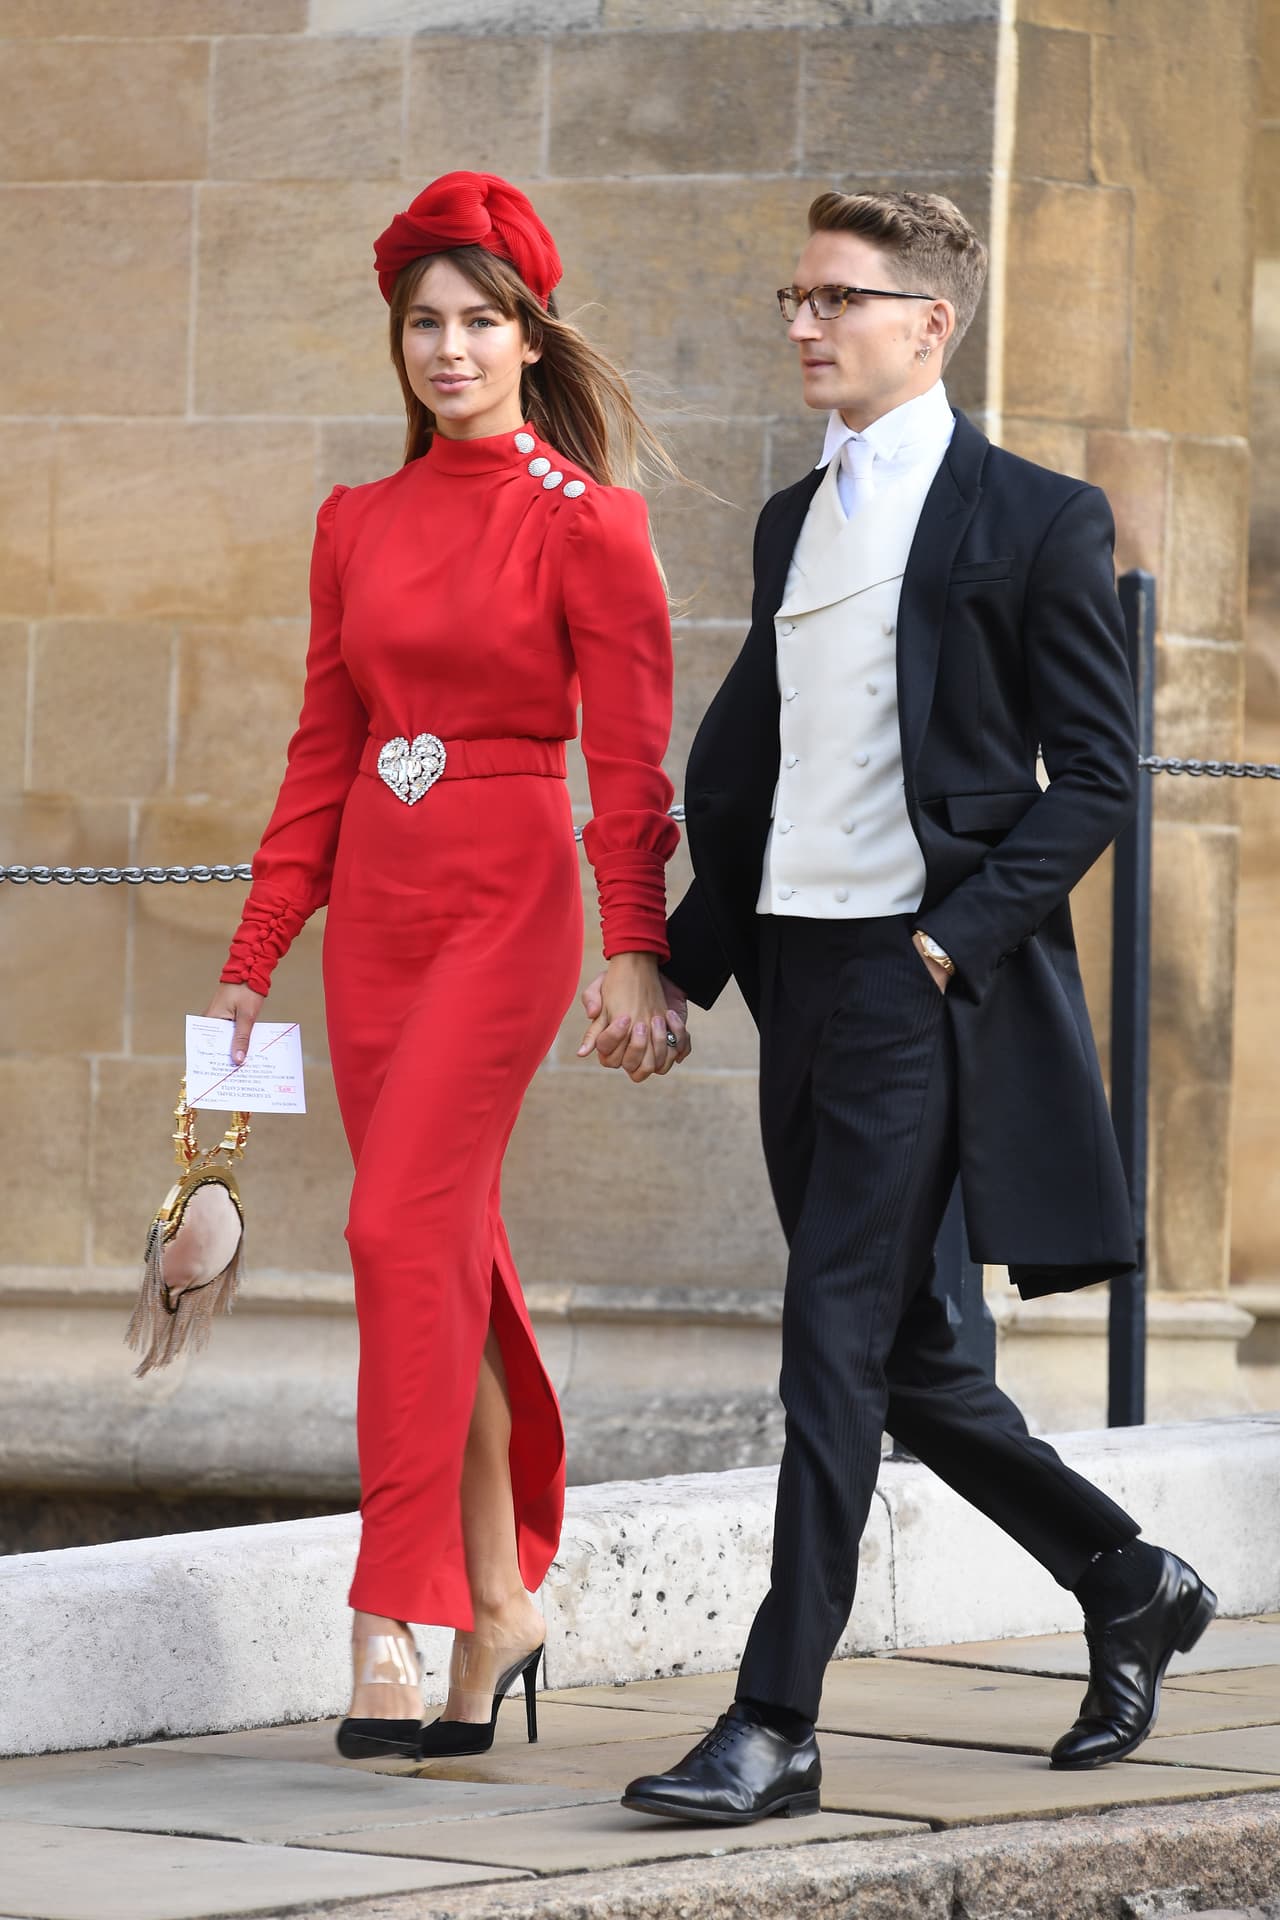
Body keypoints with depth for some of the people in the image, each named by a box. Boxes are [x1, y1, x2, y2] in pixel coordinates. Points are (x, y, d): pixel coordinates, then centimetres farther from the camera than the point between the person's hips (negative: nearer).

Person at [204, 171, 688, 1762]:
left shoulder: (582, 523, -4)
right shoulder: (360, 524, 12)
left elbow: (629, 751, -6)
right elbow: (324, 749, 15)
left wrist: (634, 946, -15)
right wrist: (254, 958, 13)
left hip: (505, 899, -6)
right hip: (374, 900, 6)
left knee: (405, 1227, -16)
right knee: (449, 1245, 8)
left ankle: (395, 1624, -15)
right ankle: (499, 1604, 17)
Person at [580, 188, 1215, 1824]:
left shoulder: (1033, 520, -4)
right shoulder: (794, 521, 17)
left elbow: (1095, 775, -7)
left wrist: (958, 937, -15)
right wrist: (678, 967, 13)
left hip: (924, 981, -8)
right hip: (798, 966, 8)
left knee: (839, 1342, -10)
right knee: (893, 1356, 12)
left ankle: (776, 1722, -8)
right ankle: (1130, 1589, 30)